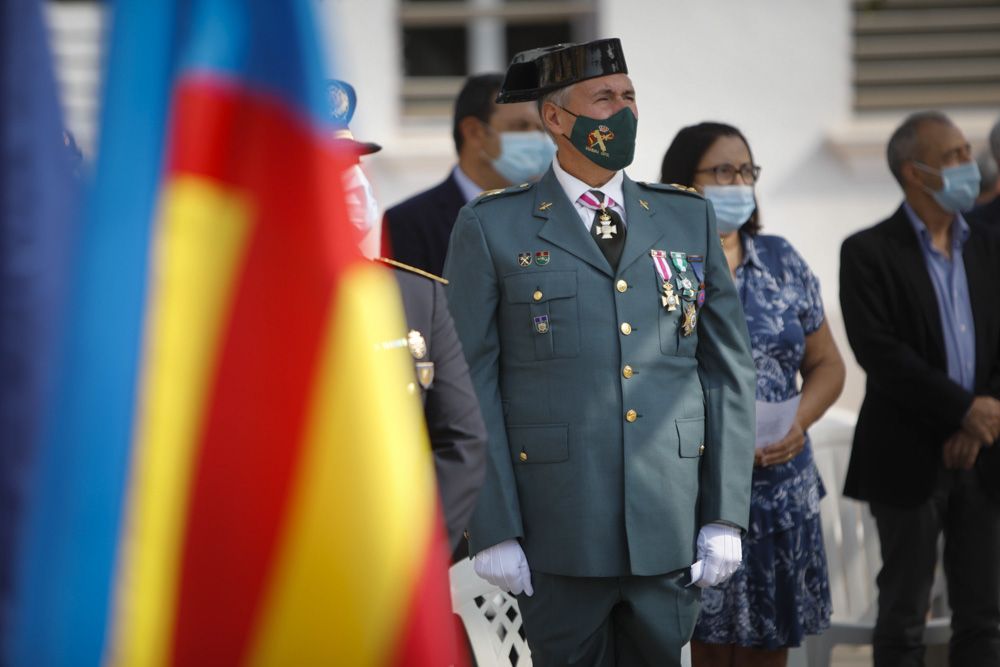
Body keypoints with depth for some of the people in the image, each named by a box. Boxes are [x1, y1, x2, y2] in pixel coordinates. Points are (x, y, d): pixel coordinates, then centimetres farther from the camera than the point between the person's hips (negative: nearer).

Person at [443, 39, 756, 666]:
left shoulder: (689, 219, 12)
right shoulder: (492, 229, 3)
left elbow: (729, 369, 12)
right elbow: (472, 384, 0)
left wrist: (726, 516, 4)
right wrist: (492, 530, -7)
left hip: (671, 536, 3)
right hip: (560, 536, -2)